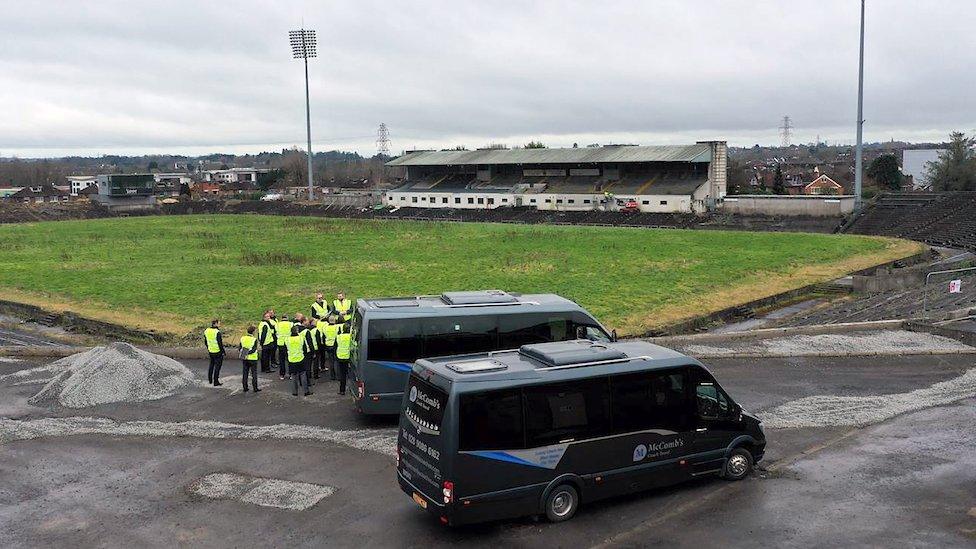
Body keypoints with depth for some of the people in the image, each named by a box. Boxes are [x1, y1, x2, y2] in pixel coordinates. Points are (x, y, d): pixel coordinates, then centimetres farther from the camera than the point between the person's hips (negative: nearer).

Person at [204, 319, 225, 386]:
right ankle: (216, 382, 5)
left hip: (210, 351, 7)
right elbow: (220, 343, -22)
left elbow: (205, 341, 11)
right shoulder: (217, 332, -23)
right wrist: (223, 351, -11)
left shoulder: (206, 331, 0)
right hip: (218, 352, -7)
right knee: (217, 366, 2)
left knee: (211, 364, 24)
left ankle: (210, 379, 34)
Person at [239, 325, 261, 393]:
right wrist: (248, 353, -21)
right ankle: (255, 388, 5)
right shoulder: (254, 339, -13)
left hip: (244, 359, 5)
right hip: (252, 358, -5)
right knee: (254, 373, 4)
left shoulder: (242, 338, 2)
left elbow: (240, 348, 7)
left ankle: (245, 388, 15)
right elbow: (254, 349, -23)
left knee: (245, 373, 12)